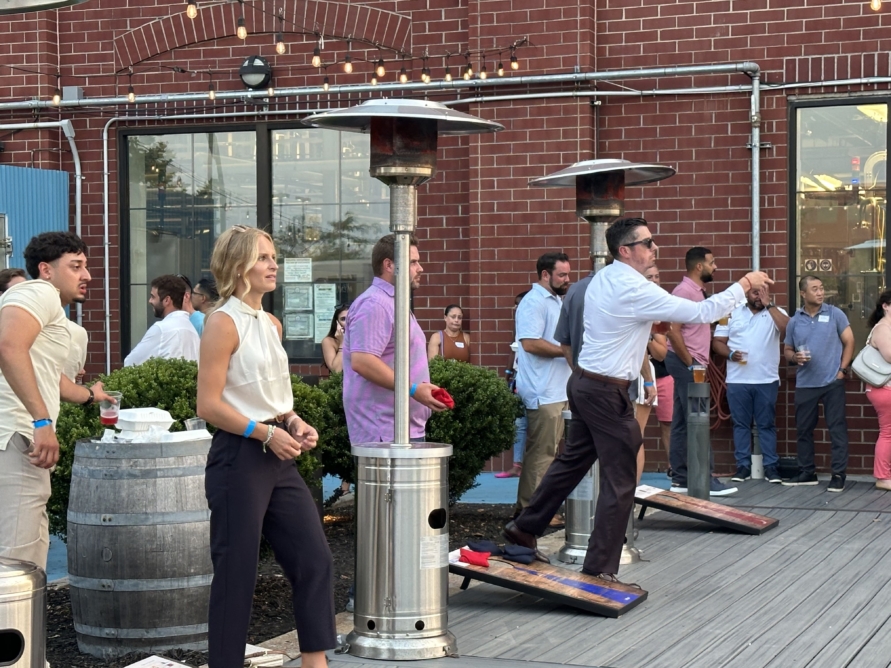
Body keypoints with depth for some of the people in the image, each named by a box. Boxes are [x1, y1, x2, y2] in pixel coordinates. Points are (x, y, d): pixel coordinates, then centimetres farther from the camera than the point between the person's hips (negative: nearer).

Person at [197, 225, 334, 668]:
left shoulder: (271, 324, 12)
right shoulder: (223, 323, -11)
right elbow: (209, 405, -16)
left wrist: (293, 422, 3)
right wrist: (267, 432, -19)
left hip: (278, 458, 8)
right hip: (239, 457, -8)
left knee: (315, 560, 7)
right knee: (236, 572, -1)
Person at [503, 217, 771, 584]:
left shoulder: (601, 279, 8)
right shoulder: (636, 291, -19)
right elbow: (701, 312, -17)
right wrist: (745, 284, -7)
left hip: (582, 382, 9)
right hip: (607, 392, -9)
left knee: (573, 459, 22)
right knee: (620, 481, -1)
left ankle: (525, 527, 30)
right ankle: (599, 569, 4)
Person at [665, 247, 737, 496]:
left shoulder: (698, 291, 16)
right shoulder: (684, 291, -14)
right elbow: (673, 331, -21)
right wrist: (690, 363, -17)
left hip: (693, 364, 10)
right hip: (686, 363, -10)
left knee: (682, 424, 9)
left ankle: (681, 479, 12)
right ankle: (705, 479, -6)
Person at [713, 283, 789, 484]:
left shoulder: (775, 313, 6)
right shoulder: (732, 314, 9)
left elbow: (788, 329, -15)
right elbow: (717, 342, 8)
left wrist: (769, 305, -14)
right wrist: (730, 354, -11)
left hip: (766, 380, -1)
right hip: (737, 379, 1)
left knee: (767, 424, 3)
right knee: (741, 424, 4)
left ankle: (770, 466, 7)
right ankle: (743, 466, 9)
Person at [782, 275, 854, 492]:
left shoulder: (835, 314, 0)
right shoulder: (794, 321, 6)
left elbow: (849, 342, 3)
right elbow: (787, 350, 14)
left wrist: (843, 369, -6)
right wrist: (794, 357, -9)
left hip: (832, 382, -3)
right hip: (804, 384, 3)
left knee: (837, 428, -3)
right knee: (803, 429, 8)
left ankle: (838, 474, 0)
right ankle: (806, 472, 20)